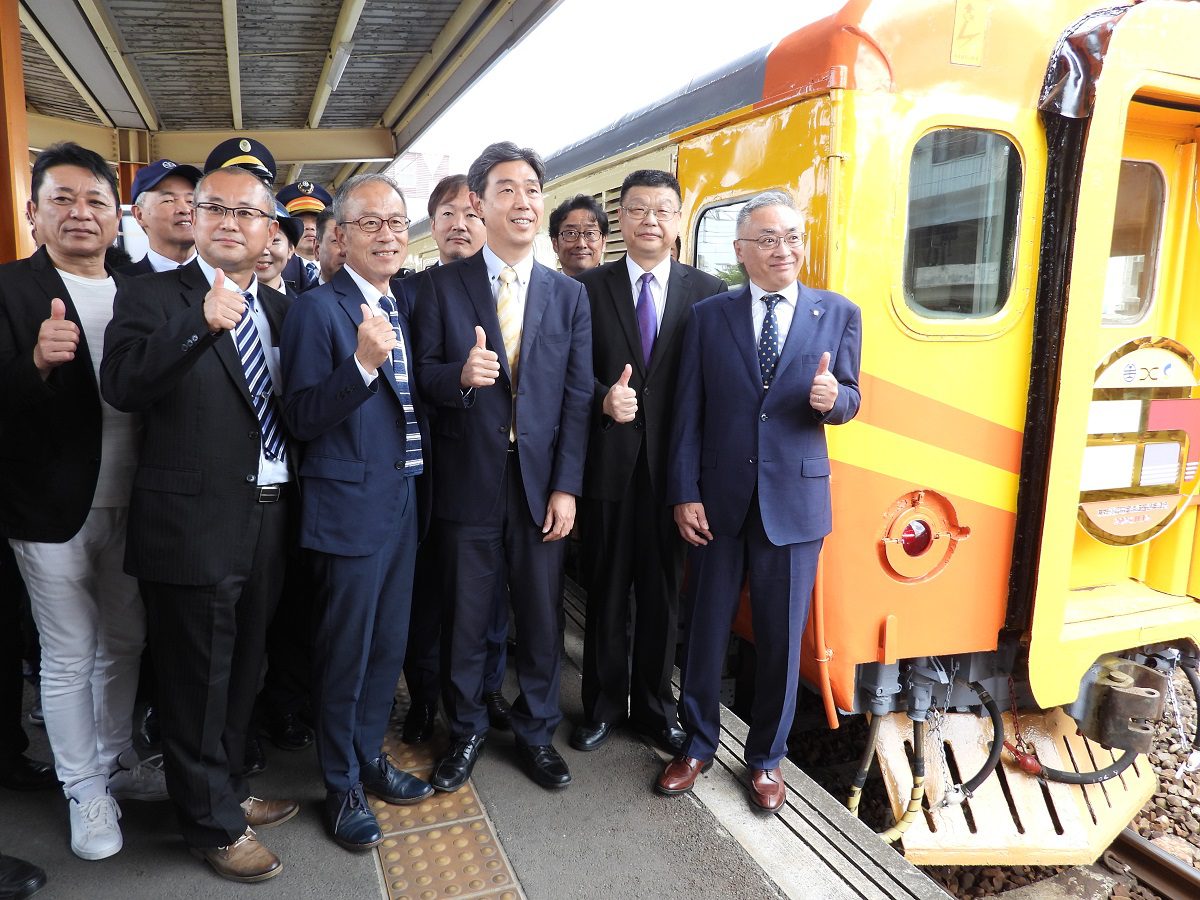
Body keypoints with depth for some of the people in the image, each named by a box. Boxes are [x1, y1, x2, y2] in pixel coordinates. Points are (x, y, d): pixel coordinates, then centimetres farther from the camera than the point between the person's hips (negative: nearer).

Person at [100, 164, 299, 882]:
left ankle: (228, 789, 43)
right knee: (198, 681, 10)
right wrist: (203, 322, -35)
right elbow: (122, 386, -22)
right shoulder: (154, 296, -6)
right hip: (196, 525, -5)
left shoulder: (281, 309, 10)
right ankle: (214, 824, 31)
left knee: (244, 671, 21)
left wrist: (297, 500, 3)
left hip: (270, 521, 6)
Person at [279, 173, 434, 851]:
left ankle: (371, 756, 38)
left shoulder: (403, 305, 10)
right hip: (352, 506, -7)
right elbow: (302, 419, -19)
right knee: (346, 650, 7)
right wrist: (362, 364, -31)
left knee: (389, 642, 18)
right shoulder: (319, 308, -12)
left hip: (405, 500, 7)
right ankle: (342, 785, 27)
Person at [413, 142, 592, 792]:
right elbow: (424, 376, -2)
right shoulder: (442, 285, 0)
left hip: (542, 482, 2)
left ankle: (536, 732, 33)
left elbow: (577, 398, 2)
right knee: (465, 617, 11)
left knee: (542, 617, 10)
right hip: (469, 481, -1)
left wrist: (566, 487, -4)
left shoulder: (569, 295, 5)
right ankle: (465, 731, 35)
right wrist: (460, 375, -25)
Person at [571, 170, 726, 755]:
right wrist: (604, 399, -19)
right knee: (606, 591, 11)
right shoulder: (589, 287, 3)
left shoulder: (707, 291, 3)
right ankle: (603, 703, 29)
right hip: (607, 464, 0)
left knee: (662, 594, 12)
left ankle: (654, 706, 30)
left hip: (673, 466, 0)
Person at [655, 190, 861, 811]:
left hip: (794, 502, 0)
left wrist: (832, 398, -18)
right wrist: (685, 493, -5)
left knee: (781, 638, 9)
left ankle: (766, 757, 30)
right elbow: (688, 414, 0)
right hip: (718, 500, 1)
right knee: (706, 629, 11)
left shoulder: (838, 314, 3)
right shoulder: (708, 316, 2)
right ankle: (698, 744, 32)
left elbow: (848, 402, 6)